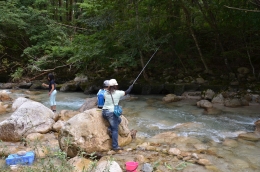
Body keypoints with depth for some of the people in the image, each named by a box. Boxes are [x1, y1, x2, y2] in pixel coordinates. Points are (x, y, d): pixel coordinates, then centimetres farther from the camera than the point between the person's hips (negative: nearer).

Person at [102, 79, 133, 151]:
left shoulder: (106, 93, 3)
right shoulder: (118, 93, -7)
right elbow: (127, 92, 8)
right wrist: (131, 87, 27)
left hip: (104, 112, 6)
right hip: (111, 113, -6)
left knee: (118, 119, 29)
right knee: (115, 130, 2)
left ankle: (110, 128, 9)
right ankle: (115, 146, 2)